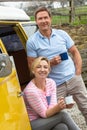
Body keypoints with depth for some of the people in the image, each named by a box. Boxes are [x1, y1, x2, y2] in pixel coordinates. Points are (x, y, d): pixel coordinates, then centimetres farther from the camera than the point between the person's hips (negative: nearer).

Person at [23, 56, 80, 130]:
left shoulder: (51, 83, -2)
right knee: (63, 115, -23)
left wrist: (63, 105, -25)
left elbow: (52, 107, -6)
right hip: (33, 124, -5)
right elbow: (44, 114, -17)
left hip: (47, 121, 5)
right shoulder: (30, 90, -21)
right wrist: (58, 107, -34)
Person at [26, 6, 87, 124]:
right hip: (55, 84, -2)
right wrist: (50, 63, -16)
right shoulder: (32, 42, -5)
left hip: (73, 78, 2)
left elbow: (75, 52, 9)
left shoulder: (62, 34, 2)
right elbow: (32, 65, -3)